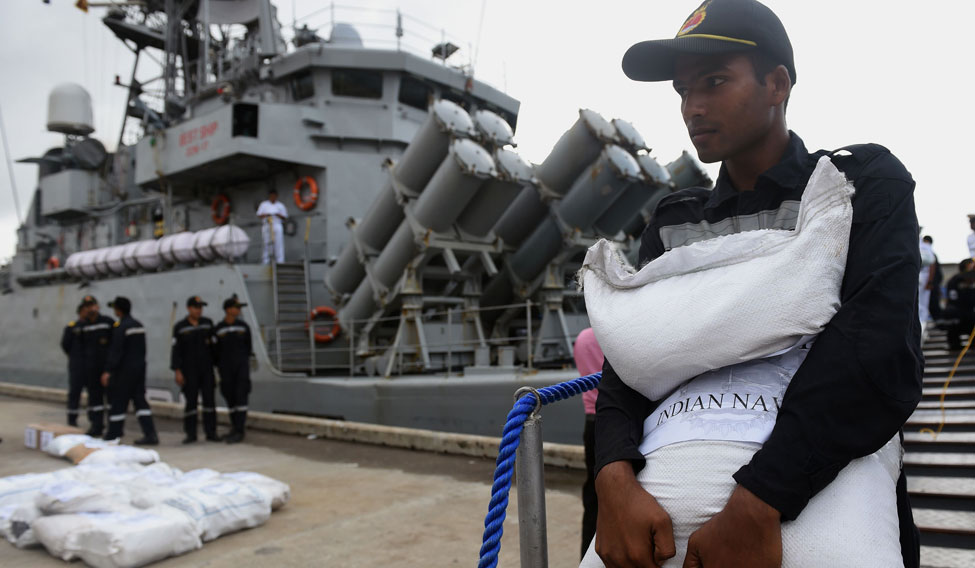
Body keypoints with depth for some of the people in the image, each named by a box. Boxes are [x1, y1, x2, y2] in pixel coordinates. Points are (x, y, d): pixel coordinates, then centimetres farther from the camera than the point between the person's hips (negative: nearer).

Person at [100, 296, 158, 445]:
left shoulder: (120, 327, -14)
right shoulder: (139, 325, 12)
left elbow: (116, 351, -19)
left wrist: (108, 371, -19)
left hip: (124, 370, -8)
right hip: (139, 368, 8)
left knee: (118, 400, 4)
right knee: (140, 400, 7)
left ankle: (113, 434, 14)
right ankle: (150, 434, 1)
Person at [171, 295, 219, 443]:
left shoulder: (208, 323, 5)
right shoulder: (180, 327, -2)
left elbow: (214, 344, 12)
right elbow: (176, 350, -4)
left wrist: (216, 364, 4)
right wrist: (177, 371, -9)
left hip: (207, 369, 2)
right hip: (189, 370, -2)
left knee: (209, 399, 0)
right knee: (191, 401, 0)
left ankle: (211, 432, 6)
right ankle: (190, 434, 9)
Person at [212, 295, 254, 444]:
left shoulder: (243, 326, 0)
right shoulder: (218, 329, -3)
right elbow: (215, 350, 7)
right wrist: (219, 367, 12)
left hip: (242, 366, -1)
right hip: (226, 368, 1)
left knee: (241, 396, -10)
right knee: (230, 397, 6)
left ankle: (239, 431, -10)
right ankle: (236, 427, 19)